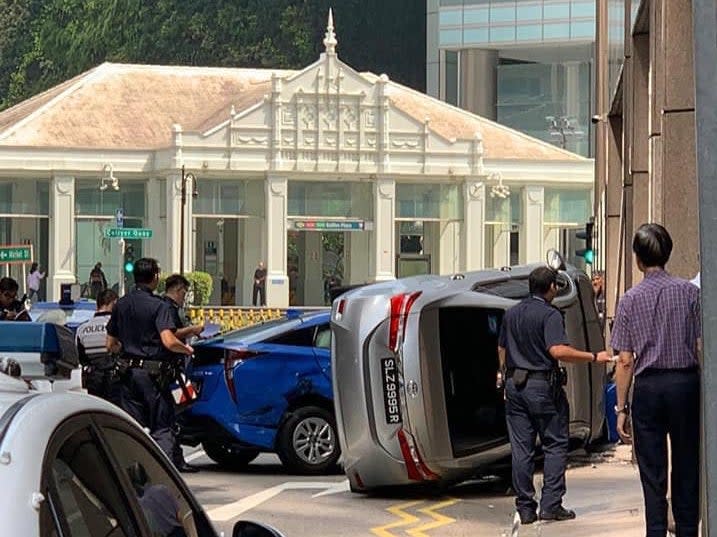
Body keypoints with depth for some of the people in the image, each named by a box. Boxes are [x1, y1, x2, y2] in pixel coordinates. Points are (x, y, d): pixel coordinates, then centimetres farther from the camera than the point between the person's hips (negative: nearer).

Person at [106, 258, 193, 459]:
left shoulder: (121, 304, 9)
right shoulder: (158, 306, -11)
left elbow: (111, 345, 13)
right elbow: (168, 341, -23)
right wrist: (187, 349, -4)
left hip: (128, 372, 5)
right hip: (153, 372, -5)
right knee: (162, 428, 0)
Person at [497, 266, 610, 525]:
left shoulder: (511, 314, 12)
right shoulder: (550, 314, -10)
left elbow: (502, 349, 20)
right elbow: (558, 350, -22)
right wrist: (594, 357, -17)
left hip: (514, 384, 6)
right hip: (543, 385, -6)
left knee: (521, 448, 5)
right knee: (555, 445, 3)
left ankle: (525, 508, 6)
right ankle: (550, 504, -4)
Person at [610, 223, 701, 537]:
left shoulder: (630, 300, -1)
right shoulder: (689, 292, -1)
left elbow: (625, 361, -2)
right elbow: (702, 348, -3)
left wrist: (621, 407, 3)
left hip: (648, 387, 0)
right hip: (686, 382, 0)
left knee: (653, 475, 4)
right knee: (687, 469, 10)